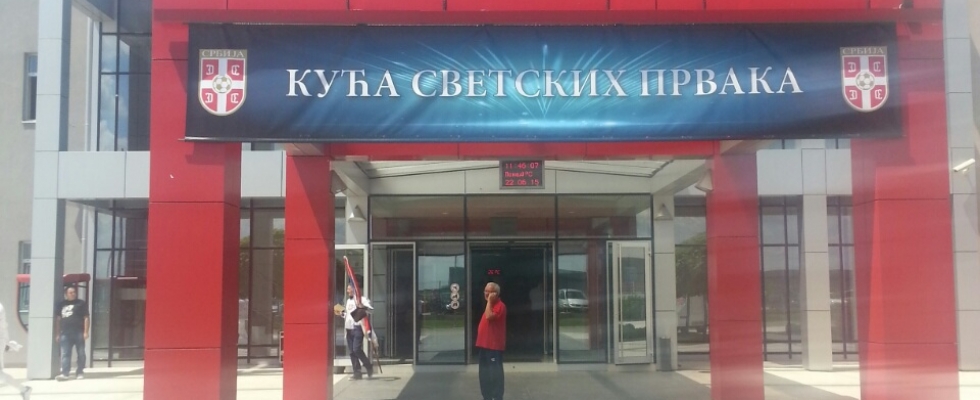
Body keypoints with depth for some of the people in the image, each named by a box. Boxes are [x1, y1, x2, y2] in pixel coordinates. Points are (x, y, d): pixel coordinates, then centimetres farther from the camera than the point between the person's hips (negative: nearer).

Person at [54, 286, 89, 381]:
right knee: (65, 354, -4)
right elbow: (58, 319, 15)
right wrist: (58, 333, 10)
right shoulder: (61, 304, 14)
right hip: (65, 333, 3)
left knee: (81, 353, 2)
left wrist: (86, 332, -9)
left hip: (78, 333, -3)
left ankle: (80, 372, 11)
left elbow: (86, 318, -1)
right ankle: (64, 373, -8)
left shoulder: (82, 303, 4)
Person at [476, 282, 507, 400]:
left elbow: (489, 316, -27)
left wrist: (489, 301, -21)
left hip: (494, 346, -10)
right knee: (485, 374, 14)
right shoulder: (491, 305, 18)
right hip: (485, 345, 10)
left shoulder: (499, 305, -12)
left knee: (495, 373, -7)